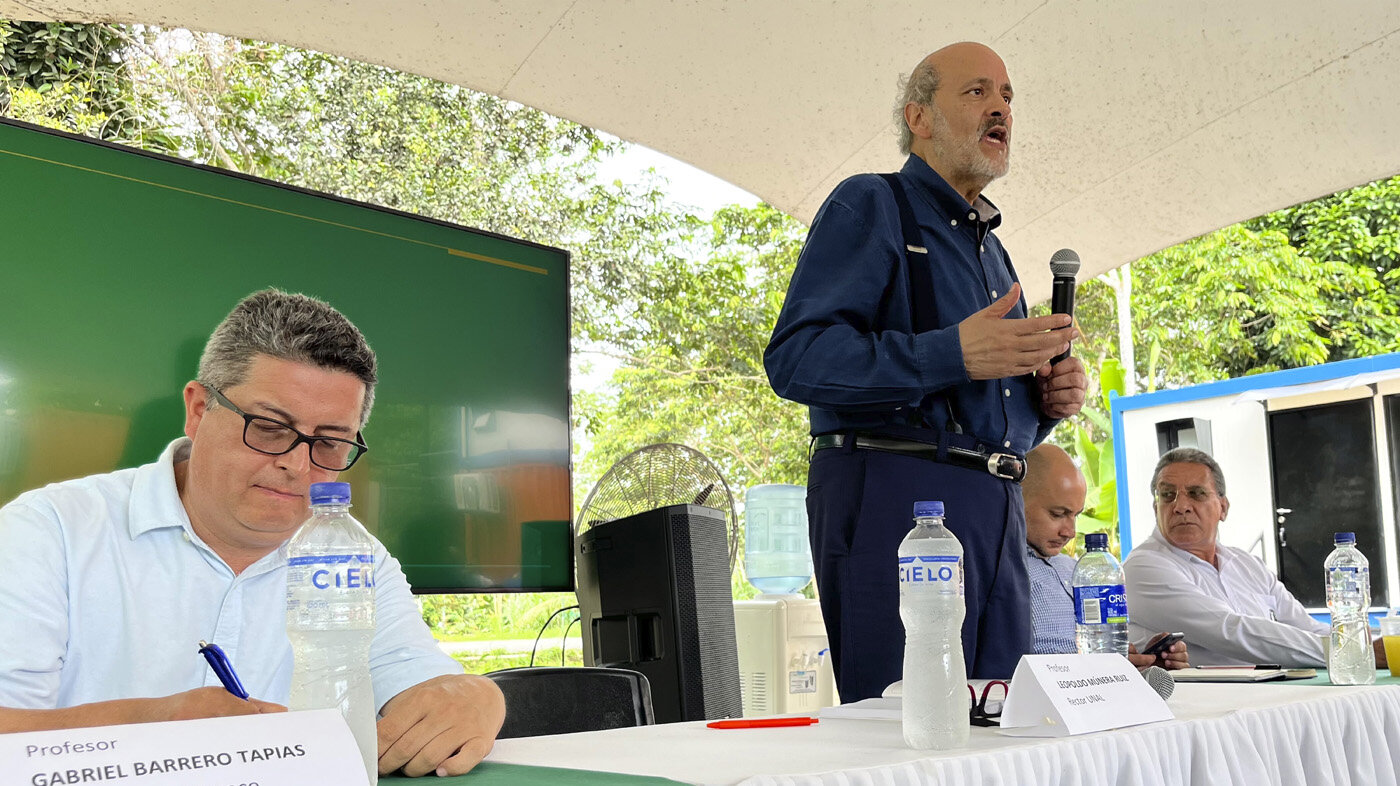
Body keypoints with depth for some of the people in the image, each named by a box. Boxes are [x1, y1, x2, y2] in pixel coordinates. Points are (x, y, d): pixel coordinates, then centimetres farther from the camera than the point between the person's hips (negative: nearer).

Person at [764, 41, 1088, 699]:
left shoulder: (991, 249, 26)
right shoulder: (870, 205, 1)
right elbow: (794, 359, -13)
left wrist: (1049, 400, 9)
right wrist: (952, 353, -22)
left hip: (997, 513, 8)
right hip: (893, 496, -8)